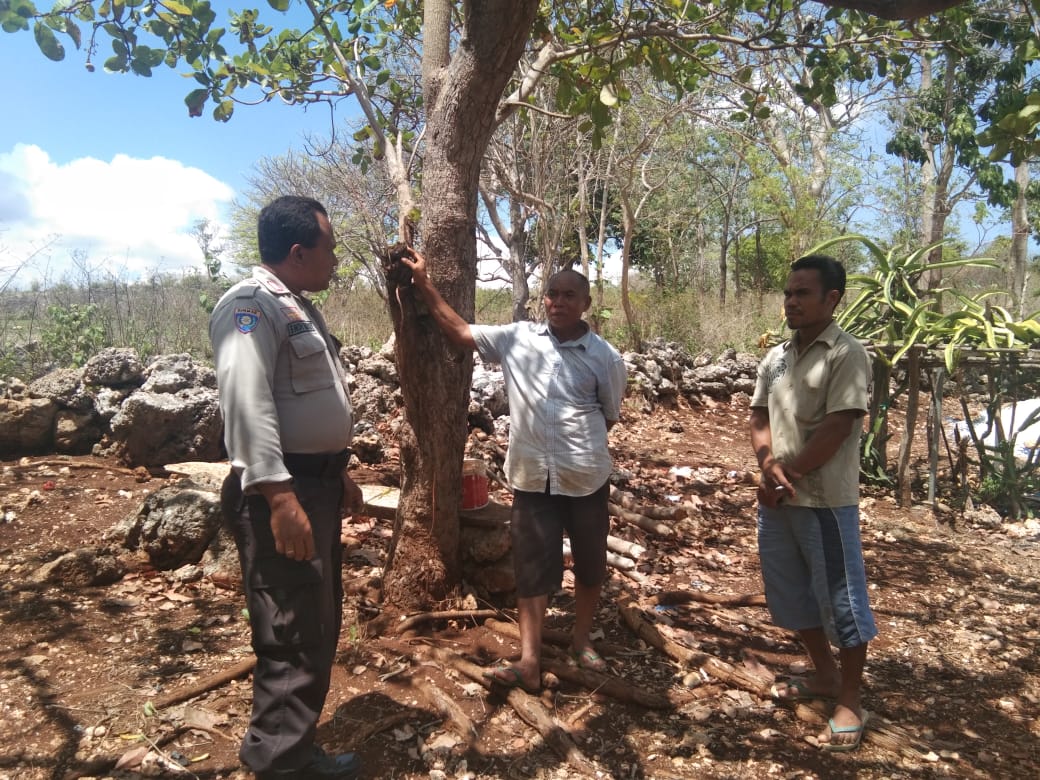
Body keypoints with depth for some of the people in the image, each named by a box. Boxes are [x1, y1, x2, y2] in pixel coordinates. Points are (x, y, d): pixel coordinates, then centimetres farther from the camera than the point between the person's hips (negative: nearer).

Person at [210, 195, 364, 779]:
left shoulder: (299, 308, 18)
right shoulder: (252, 306, -15)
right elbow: (247, 403, -26)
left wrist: (338, 471, 24)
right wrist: (278, 494, -31)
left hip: (317, 484, 11)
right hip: (281, 492, -11)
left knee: (319, 627, 19)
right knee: (296, 636, -2)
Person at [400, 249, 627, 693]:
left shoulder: (605, 358, -4)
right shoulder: (516, 339, 0)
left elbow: (609, 416, 8)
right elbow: (458, 331, 3)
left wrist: (578, 448, 7)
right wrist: (423, 283, -1)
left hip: (585, 477, 0)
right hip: (532, 477, 0)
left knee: (590, 563, 15)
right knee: (532, 566, 5)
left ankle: (581, 642, 37)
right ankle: (529, 662, 12)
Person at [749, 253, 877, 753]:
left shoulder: (847, 355, -12)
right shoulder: (776, 356, 9)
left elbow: (836, 430, -17)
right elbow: (759, 419, 8)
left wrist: (789, 476, -13)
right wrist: (768, 466, -10)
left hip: (825, 500, -7)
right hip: (776, 498, 7)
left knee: (840, 599, 5)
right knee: (792, 593, 18)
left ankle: (850, 702, 20)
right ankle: (825, 675, 38)